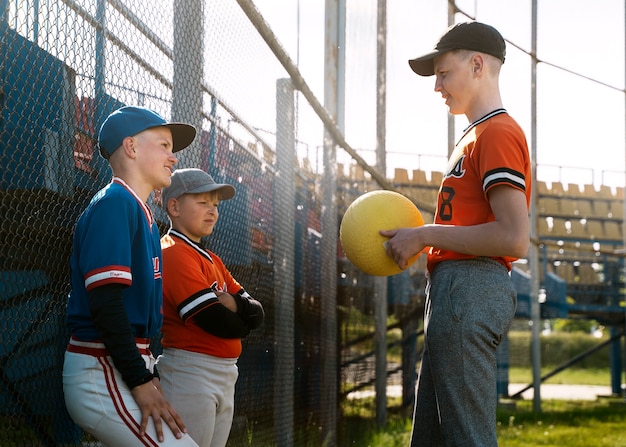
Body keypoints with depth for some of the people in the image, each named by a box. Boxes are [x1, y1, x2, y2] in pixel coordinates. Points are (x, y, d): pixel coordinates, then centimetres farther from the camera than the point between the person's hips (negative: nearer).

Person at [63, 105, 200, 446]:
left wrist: (150, 375, 16)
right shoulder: (115, 202, -11)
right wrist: (141, 382, -22)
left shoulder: (142, 213, 19)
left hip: (125, 368, 10)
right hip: (102, 375, -10)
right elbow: (105, 302, -20)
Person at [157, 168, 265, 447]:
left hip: (225, 378, 10)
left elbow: (256, 314, 10)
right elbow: (218, 323, -19)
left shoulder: (211, 259, 18)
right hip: (190, 374, -10)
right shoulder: (174, 253, -11)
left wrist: (232, 304, -11)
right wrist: (243, 321, 2)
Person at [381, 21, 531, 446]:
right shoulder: (475, 137, 24)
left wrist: (425, 236, -12)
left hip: (470, 293, -11)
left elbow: (514, 238, -19)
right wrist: (415, 240, 11)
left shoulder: (498, 132, -9)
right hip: (453, 295, 11)